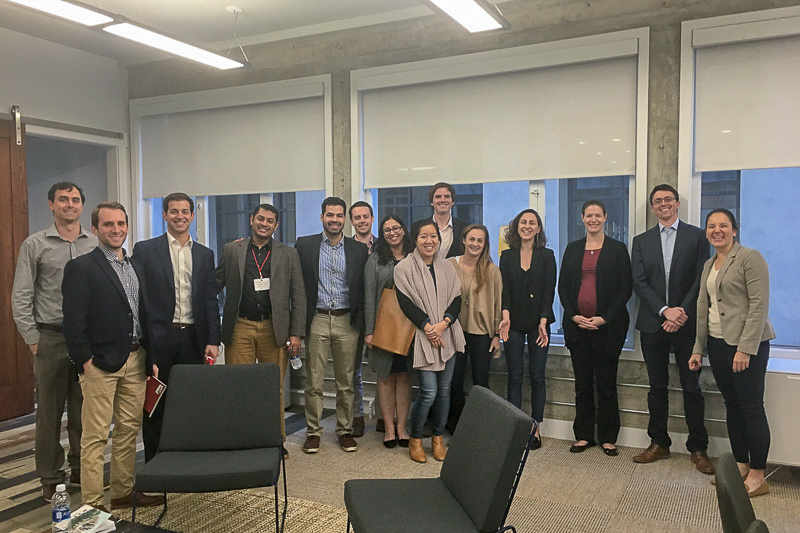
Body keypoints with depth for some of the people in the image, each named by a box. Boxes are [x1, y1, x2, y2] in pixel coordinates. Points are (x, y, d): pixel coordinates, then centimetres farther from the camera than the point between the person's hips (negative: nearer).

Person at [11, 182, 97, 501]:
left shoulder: (96, 244, 6)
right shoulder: (34, 245, 1)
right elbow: (21, 297, 2)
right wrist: (32, 339, -3)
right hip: (51, 339, -2)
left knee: (84, 409, 10)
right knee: (50, 410, 6)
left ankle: (81, 470, 23)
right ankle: (50, 478, 18)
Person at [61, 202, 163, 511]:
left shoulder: (136, 268, 15)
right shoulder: (81, 267, -6)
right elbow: (73, 322, -11)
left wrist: (151, 358, 12)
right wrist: (85, 360, -15)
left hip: (135, 360, 7)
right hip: (101, 362, -7)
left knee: (129, 429, 14)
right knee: (95, 436, 0)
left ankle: (123, 492, 27)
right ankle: (92, 505, 10)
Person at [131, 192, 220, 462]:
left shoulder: (205, 254, 12)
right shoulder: (144, 250, 3)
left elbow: (210, 301, 9)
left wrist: (213, 340, 1)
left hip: (193, 339, 2)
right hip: (158, 339, -2)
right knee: (154, 405, 6)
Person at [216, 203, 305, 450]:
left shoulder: (288, 254, 8)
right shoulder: (231, 251, 9)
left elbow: (298, 296, 5)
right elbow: (213, 286, 10)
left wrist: (296, 333, -2)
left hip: (274, 330, 0)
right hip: (240, 328, 0)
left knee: (275, 388, 5)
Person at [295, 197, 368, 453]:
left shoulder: (358, 249, 6)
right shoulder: (304, 245, 3)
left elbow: (363, 288, 7)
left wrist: (360, 321, 1)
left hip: (346, 321, 1)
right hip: (316, 320, -1)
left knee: (346, 382, 9)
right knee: (313, 382, 4)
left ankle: (345, 430, 21)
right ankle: (313, 431, 17)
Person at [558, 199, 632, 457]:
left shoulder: (617, 249, 2)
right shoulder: (573, 248, 10)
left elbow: (625, 288, -2)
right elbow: (563, 286, 9)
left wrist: (604, 318, -12)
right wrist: (574, 316, -5)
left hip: (608, 326, -3)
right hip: (577, 325, 3)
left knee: (606, 383, 4)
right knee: (582, 383, 9)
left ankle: (607, 437, 17)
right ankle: (584, 435, 20)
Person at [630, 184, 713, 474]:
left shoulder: (697, 236, 3)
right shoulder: (641, 241, 9)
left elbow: (701, 279, -3)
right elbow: (639, 282, 0)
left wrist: (682, 312, -14)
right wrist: (665, 310, -13)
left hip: (686, 323, -2)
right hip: (653, 324, 2)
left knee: (692, 387, 4)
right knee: (657, 387, 10)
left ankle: (698, 448, 15)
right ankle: (658, 443, 20)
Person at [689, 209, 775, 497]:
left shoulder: (750, 257, -8)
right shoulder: (708, 265, 15)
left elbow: (759, 305, -15)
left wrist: (745, 349, -20)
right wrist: (698, 349, 14)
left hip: (747, 344, -7)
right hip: (717, 344, 7)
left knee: (751, 408, -1)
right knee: (732, 406, 13)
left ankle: (758, 477, 9)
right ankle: (741, 466, 24)